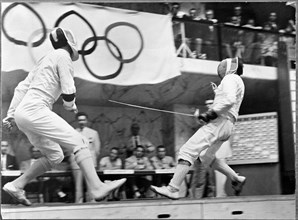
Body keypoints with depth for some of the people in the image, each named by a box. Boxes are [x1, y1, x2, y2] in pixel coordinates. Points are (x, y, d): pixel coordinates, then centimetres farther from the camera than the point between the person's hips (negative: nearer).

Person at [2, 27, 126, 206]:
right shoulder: (63, 55, -1)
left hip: (23, 114, 9)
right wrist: (71, 105, 14)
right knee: (79, 142, -10)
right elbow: (68, 92, -8)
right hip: (36, 111, -9)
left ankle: (16, 186, 13)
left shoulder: (46, 59, 24)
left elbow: (21, 88, 21)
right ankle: (97, 187, -20)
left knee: (55, 156, 16)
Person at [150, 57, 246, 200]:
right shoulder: (238, 81, 26)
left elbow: (230, 100, -22)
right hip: (227, 125, 10)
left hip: (219, 122, -10)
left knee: (187, 152, -17)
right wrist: (206, 115, 14)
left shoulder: (230, 78, -4)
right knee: (207, 158, 26)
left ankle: (172, 189, -26)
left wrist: (212, 113, -19)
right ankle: (236, 179, 24)